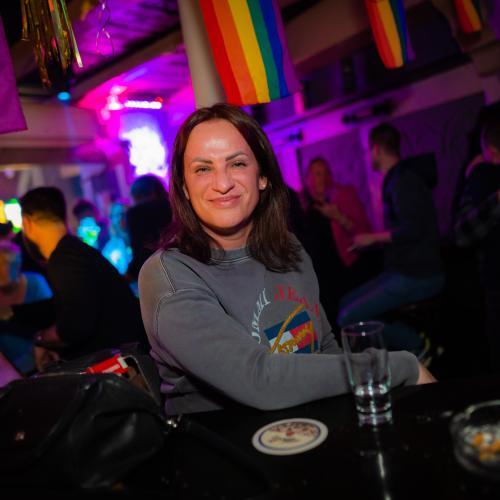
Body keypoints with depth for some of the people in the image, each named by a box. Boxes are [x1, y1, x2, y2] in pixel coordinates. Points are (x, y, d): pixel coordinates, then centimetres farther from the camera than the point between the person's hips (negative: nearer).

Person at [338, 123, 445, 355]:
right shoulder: (396, 179, 14)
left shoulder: (403, 180, -16)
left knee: (349, 319, -14)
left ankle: (418, 346, -2)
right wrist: (370, 242, 17)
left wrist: (373, 238, -12)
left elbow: (413, 229, -26)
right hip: (404, 271, 10)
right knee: (346, 304, 9)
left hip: (417, 276, -10)